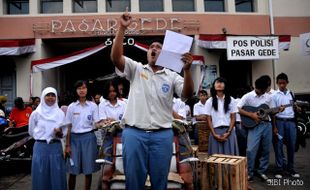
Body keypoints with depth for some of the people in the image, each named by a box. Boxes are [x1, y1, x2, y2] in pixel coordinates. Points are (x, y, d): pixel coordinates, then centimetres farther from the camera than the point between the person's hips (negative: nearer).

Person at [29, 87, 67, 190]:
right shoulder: (36, 113, 0)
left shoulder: (60, 113, 3)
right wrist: (41, 137, 4)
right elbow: (31, 131, 11)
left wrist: (59, 133, -14)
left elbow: (64, 132, 5)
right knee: (41, 175, 5)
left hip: (56, 147, 1)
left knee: (57, 175, 5)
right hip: (40, 147, -1)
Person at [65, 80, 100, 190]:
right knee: (73, 170, 6)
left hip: (88, 138, -1)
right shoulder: (71, 107, 3)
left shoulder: (93, 106, 1)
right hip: (75, 138, 1)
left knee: (88, 169, 6)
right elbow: (68, 127, 4)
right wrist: (67, 145, 2)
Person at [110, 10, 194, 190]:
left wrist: (187, 70, -23)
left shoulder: (172, 76, 7)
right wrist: (122, 28, -14)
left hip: (162, 135, 1)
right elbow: (115, 57, -6)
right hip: (134, 134, 0)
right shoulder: (136, 69, 8)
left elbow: (187, 94, -7)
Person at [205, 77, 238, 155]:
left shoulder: (230, 100, 6)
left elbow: (233, 118, 4)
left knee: (230, 155, 2)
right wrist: (214, 134, -8)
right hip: (215, 131, 0)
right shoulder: (209, 101, 4)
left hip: (228, 131, 1)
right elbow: (209, 119, 2)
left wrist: (228, 132, -8)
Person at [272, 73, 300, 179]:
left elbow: (294, 107, 21)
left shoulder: (291, 94, 11)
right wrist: (274, 127, -7)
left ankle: (290, 168, 21)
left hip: (291, 121, 4)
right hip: (279, 121, -3)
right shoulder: (274, 95, -1)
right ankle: (279, 169, 9)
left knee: (291, 145, 8)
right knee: (278, 146, 0)